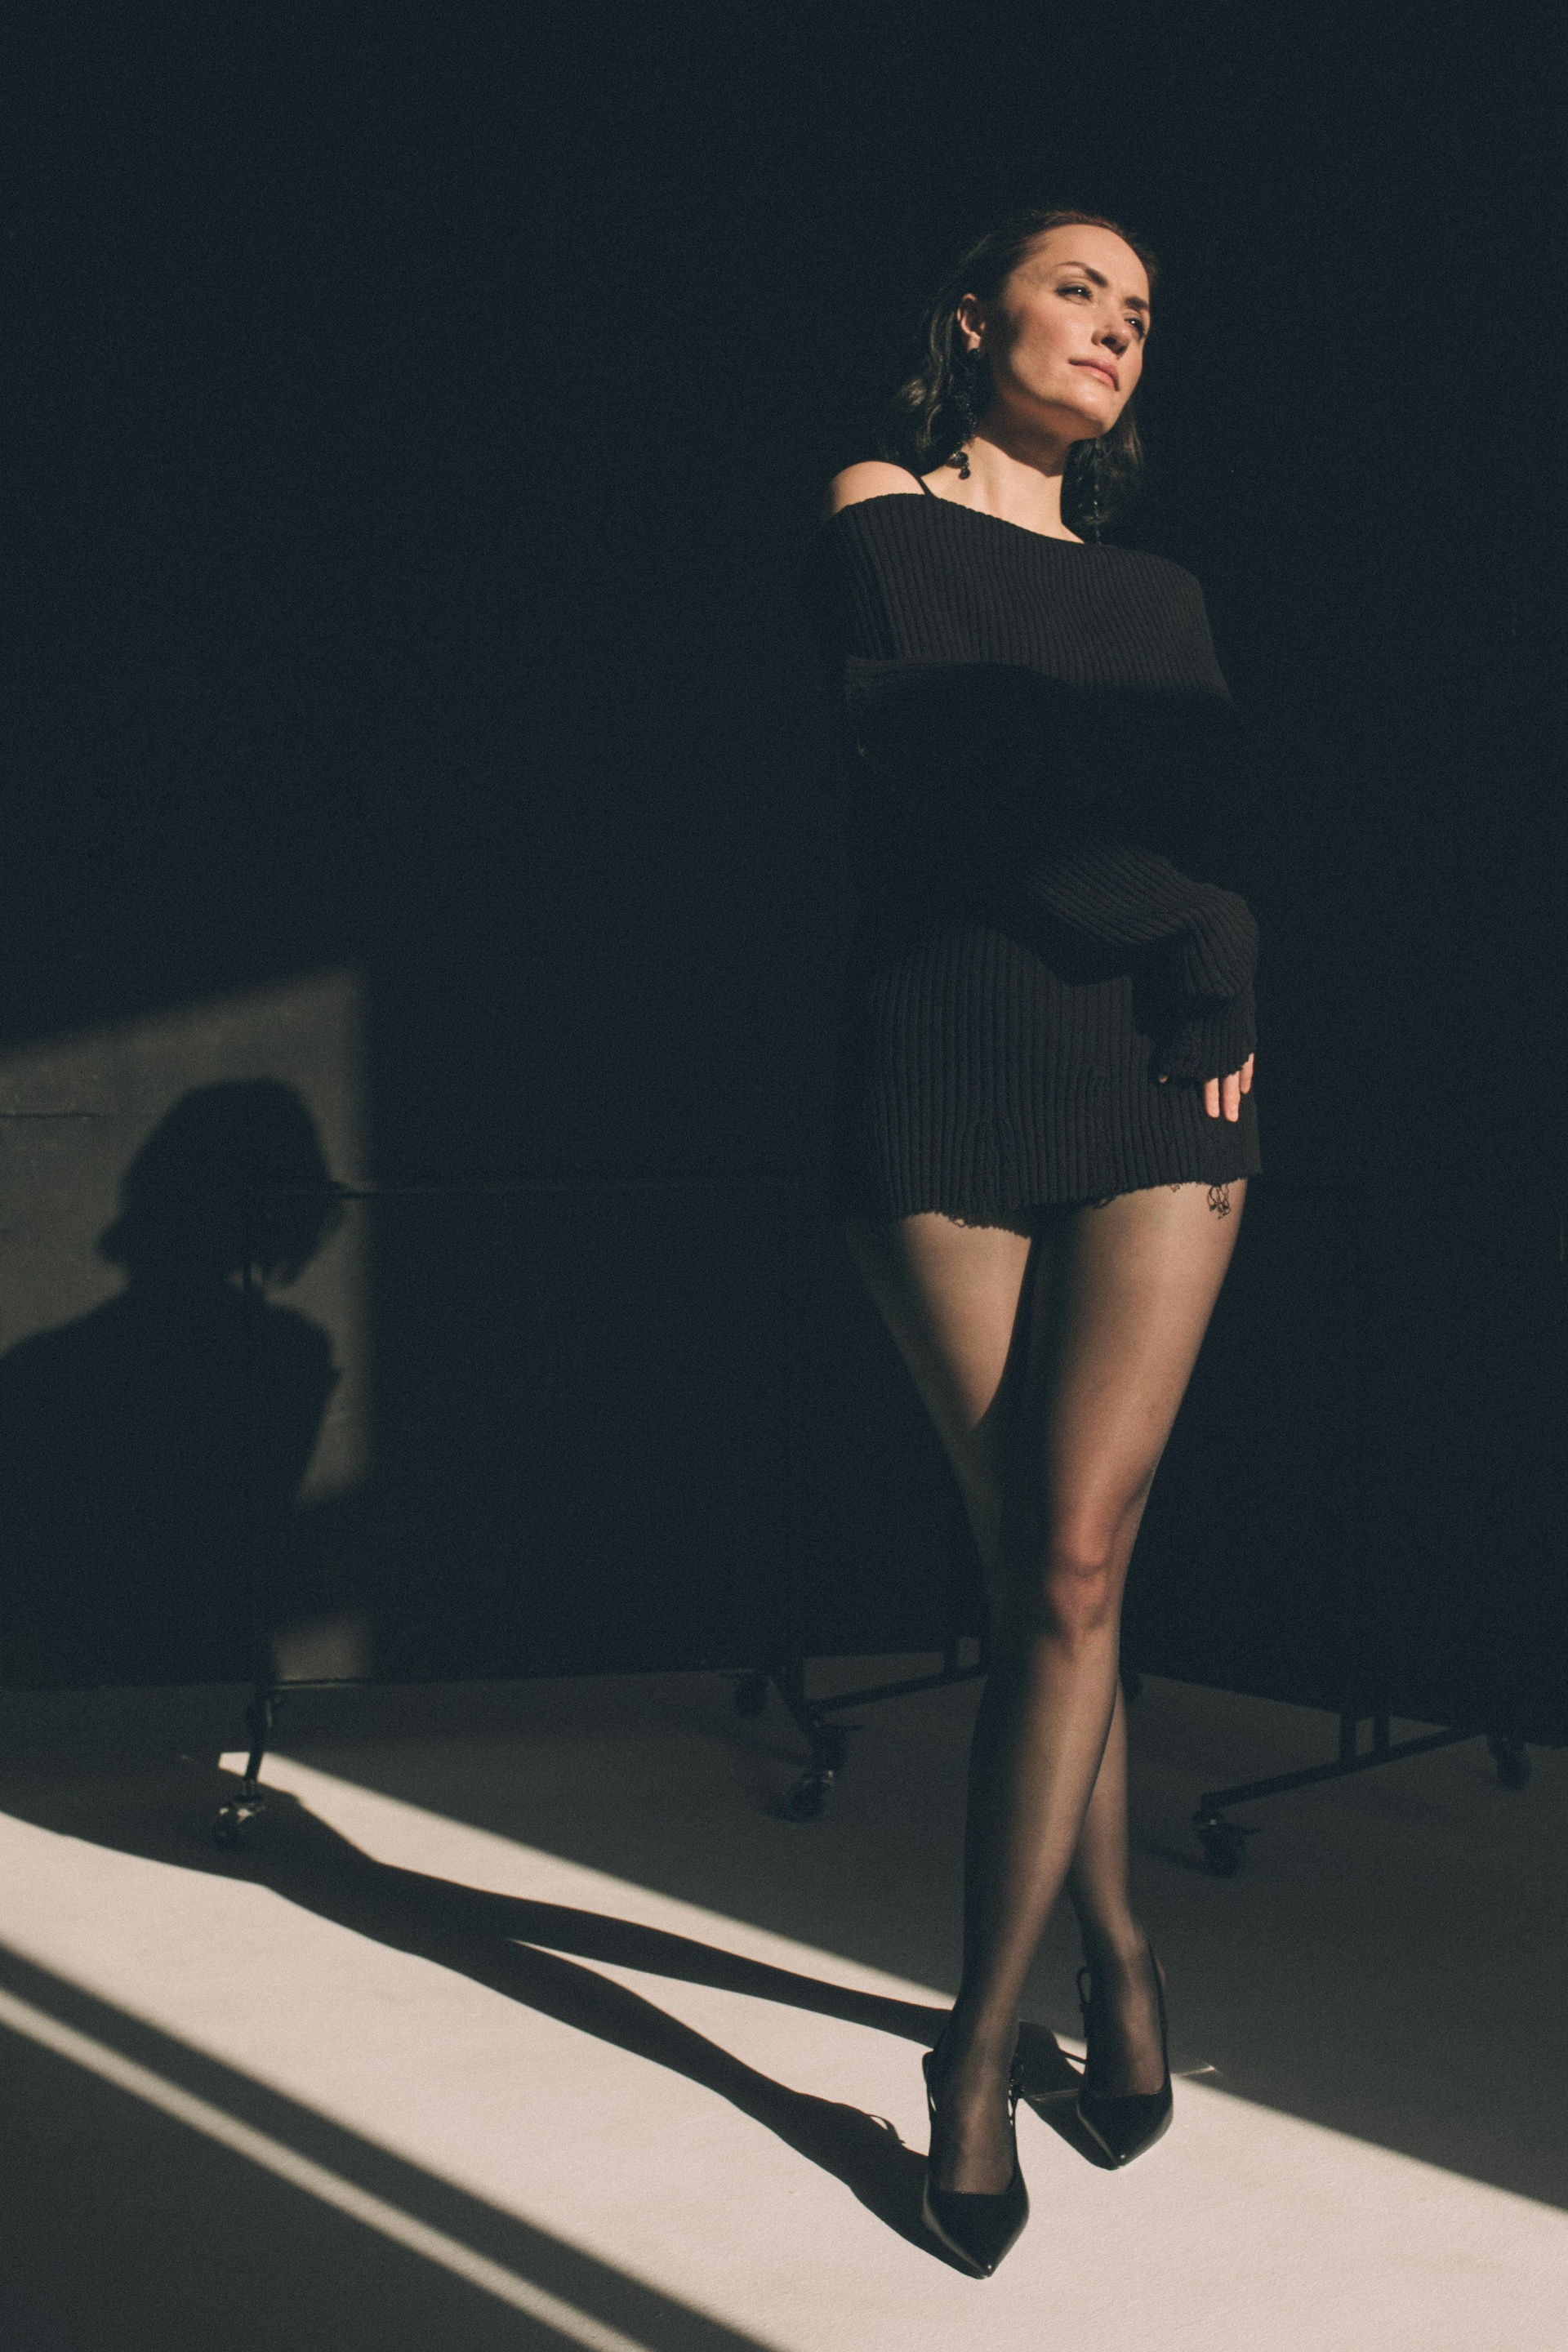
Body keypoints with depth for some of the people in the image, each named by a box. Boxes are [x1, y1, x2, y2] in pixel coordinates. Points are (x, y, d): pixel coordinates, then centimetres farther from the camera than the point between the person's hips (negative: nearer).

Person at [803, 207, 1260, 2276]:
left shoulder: (1163, 593, 20)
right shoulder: (876, 525, 7)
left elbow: (1216, 844, 8)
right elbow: (943, 803, -7)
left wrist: (1219, 1015, -11)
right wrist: (1180, 939, -9)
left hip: (1155, 1099, 2)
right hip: (941, 1089, -2)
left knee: (1071, 1564, -9)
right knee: (1041, 1570, 1)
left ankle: (977, 2047, -1)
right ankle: (1116, 1953, 18)